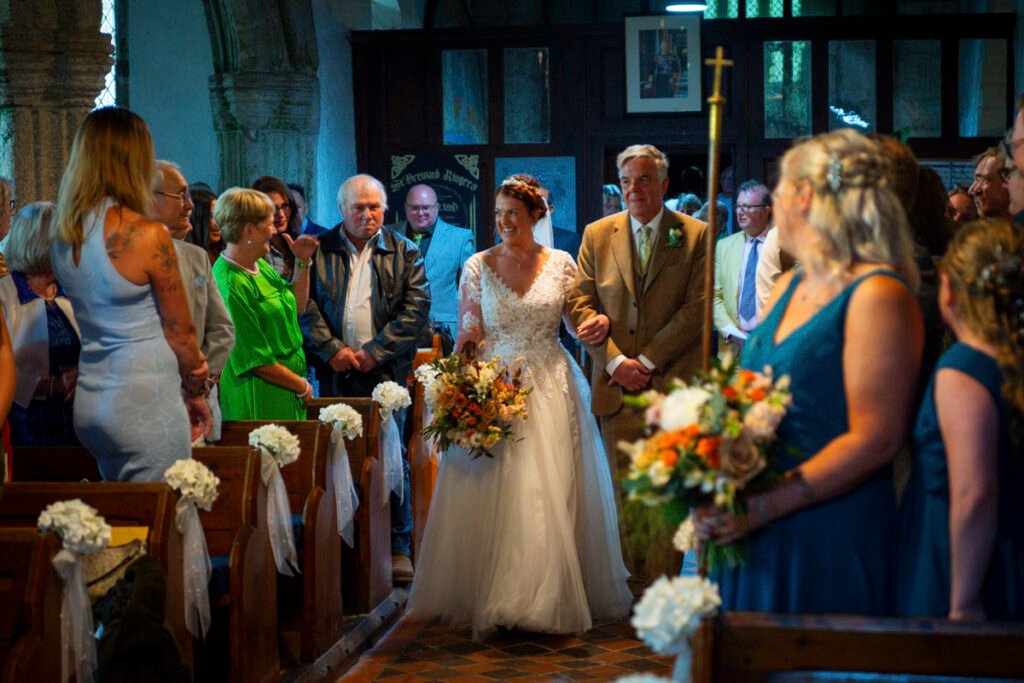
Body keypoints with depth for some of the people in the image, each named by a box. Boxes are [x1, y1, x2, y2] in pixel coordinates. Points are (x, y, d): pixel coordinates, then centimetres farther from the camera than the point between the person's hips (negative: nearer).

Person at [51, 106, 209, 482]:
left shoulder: (63, 237, 5)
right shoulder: (148, 235, -15)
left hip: (89, 404, 7)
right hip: (144, 405, -7)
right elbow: (180, 332, -7)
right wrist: (195, 392, 10)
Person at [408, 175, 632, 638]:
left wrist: (597, 323, -10)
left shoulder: (561, 264, 5)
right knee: (491, 493, -2)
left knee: (548, 492, -2)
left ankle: (550, 597, 7)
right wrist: (466, 339, -18)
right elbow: (466, 337, 4)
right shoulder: (478, 267, 3)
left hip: (549, 390, 0)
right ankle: (488, 599, 8)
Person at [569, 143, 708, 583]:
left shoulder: (696, 236, 3)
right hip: (616, 384, 3)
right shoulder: (597, 235, 10)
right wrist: (615, 361, -8)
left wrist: (647, 361, -10)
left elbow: (697, 308, -5)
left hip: (672, 383, -2)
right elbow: (579, 303, 5)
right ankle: (636, 589, 12)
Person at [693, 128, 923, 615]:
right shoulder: (787, 288, 14)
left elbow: (875, 440, -18)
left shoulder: (876, 296, -12)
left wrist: (762, 506, -23)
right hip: (752, 528, 7)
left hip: (829, 537, -7)